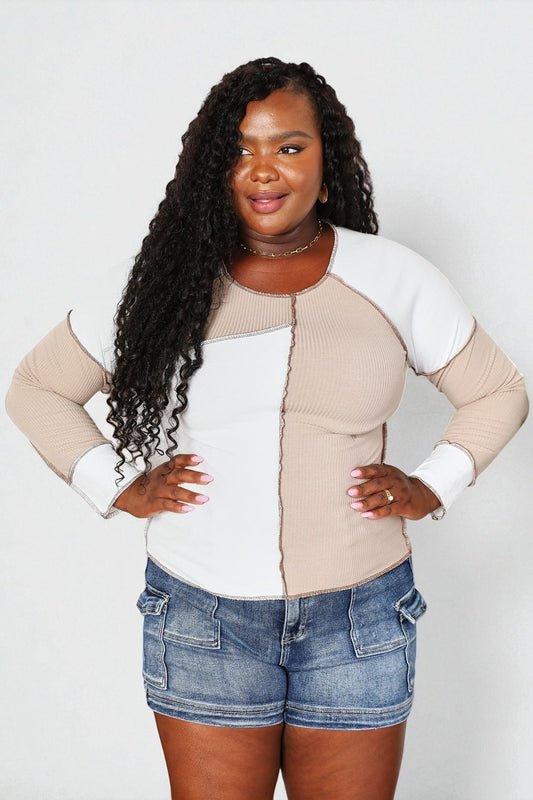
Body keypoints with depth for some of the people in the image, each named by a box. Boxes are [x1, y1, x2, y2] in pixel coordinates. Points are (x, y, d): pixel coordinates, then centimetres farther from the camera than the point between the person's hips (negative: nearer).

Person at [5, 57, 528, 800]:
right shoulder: (171, 284, 1)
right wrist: (116, 486, 0)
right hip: (203, 619, 0)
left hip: (359, 620, 0)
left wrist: (433, 487, 0)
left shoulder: (395, 278, 1)